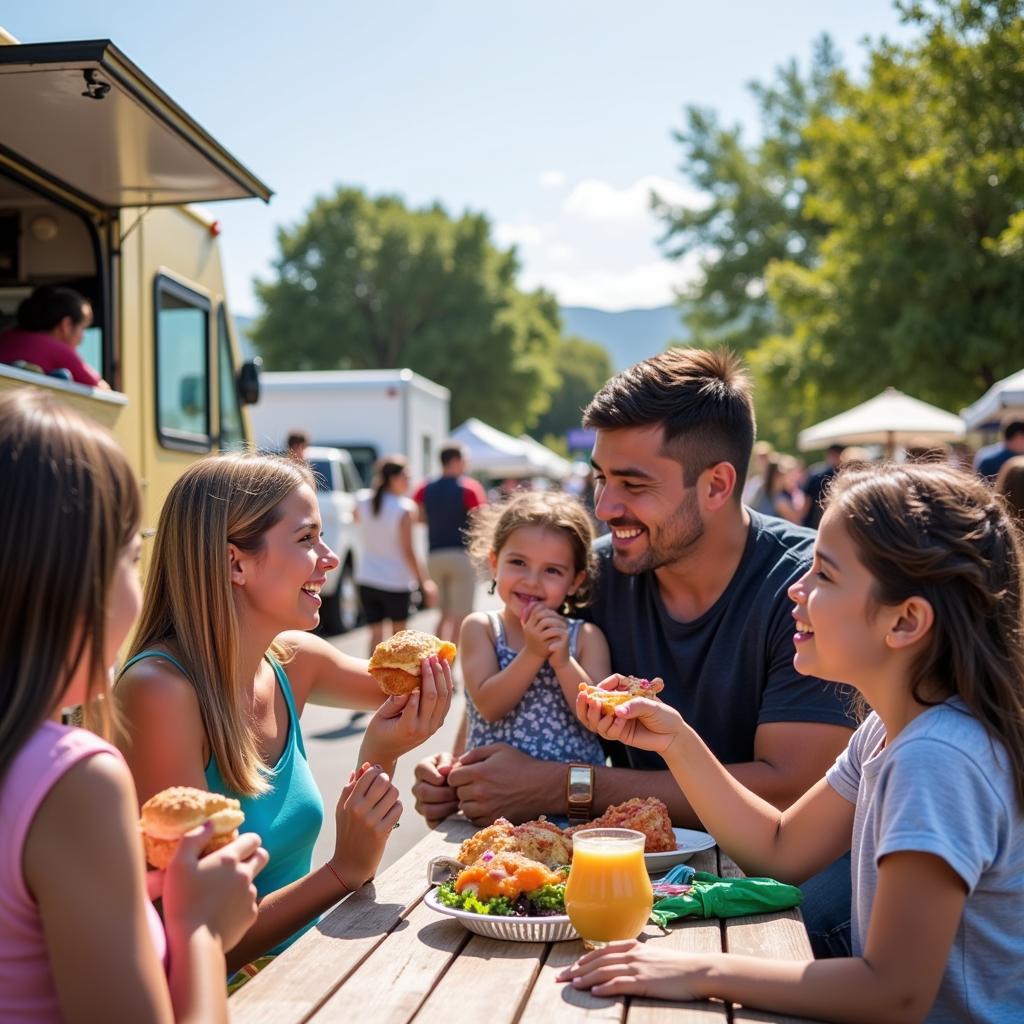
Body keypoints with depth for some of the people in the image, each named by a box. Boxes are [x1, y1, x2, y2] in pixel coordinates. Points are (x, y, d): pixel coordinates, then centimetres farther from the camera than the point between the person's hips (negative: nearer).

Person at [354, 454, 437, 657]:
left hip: (366, 579, 4)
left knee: (375, 633, 8)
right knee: (398, 629, 16)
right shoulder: (404, 508, -16)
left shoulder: (362, 500, -2)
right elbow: (408, 551, -16)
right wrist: (424, 581, -8)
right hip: (395, 581, -4)